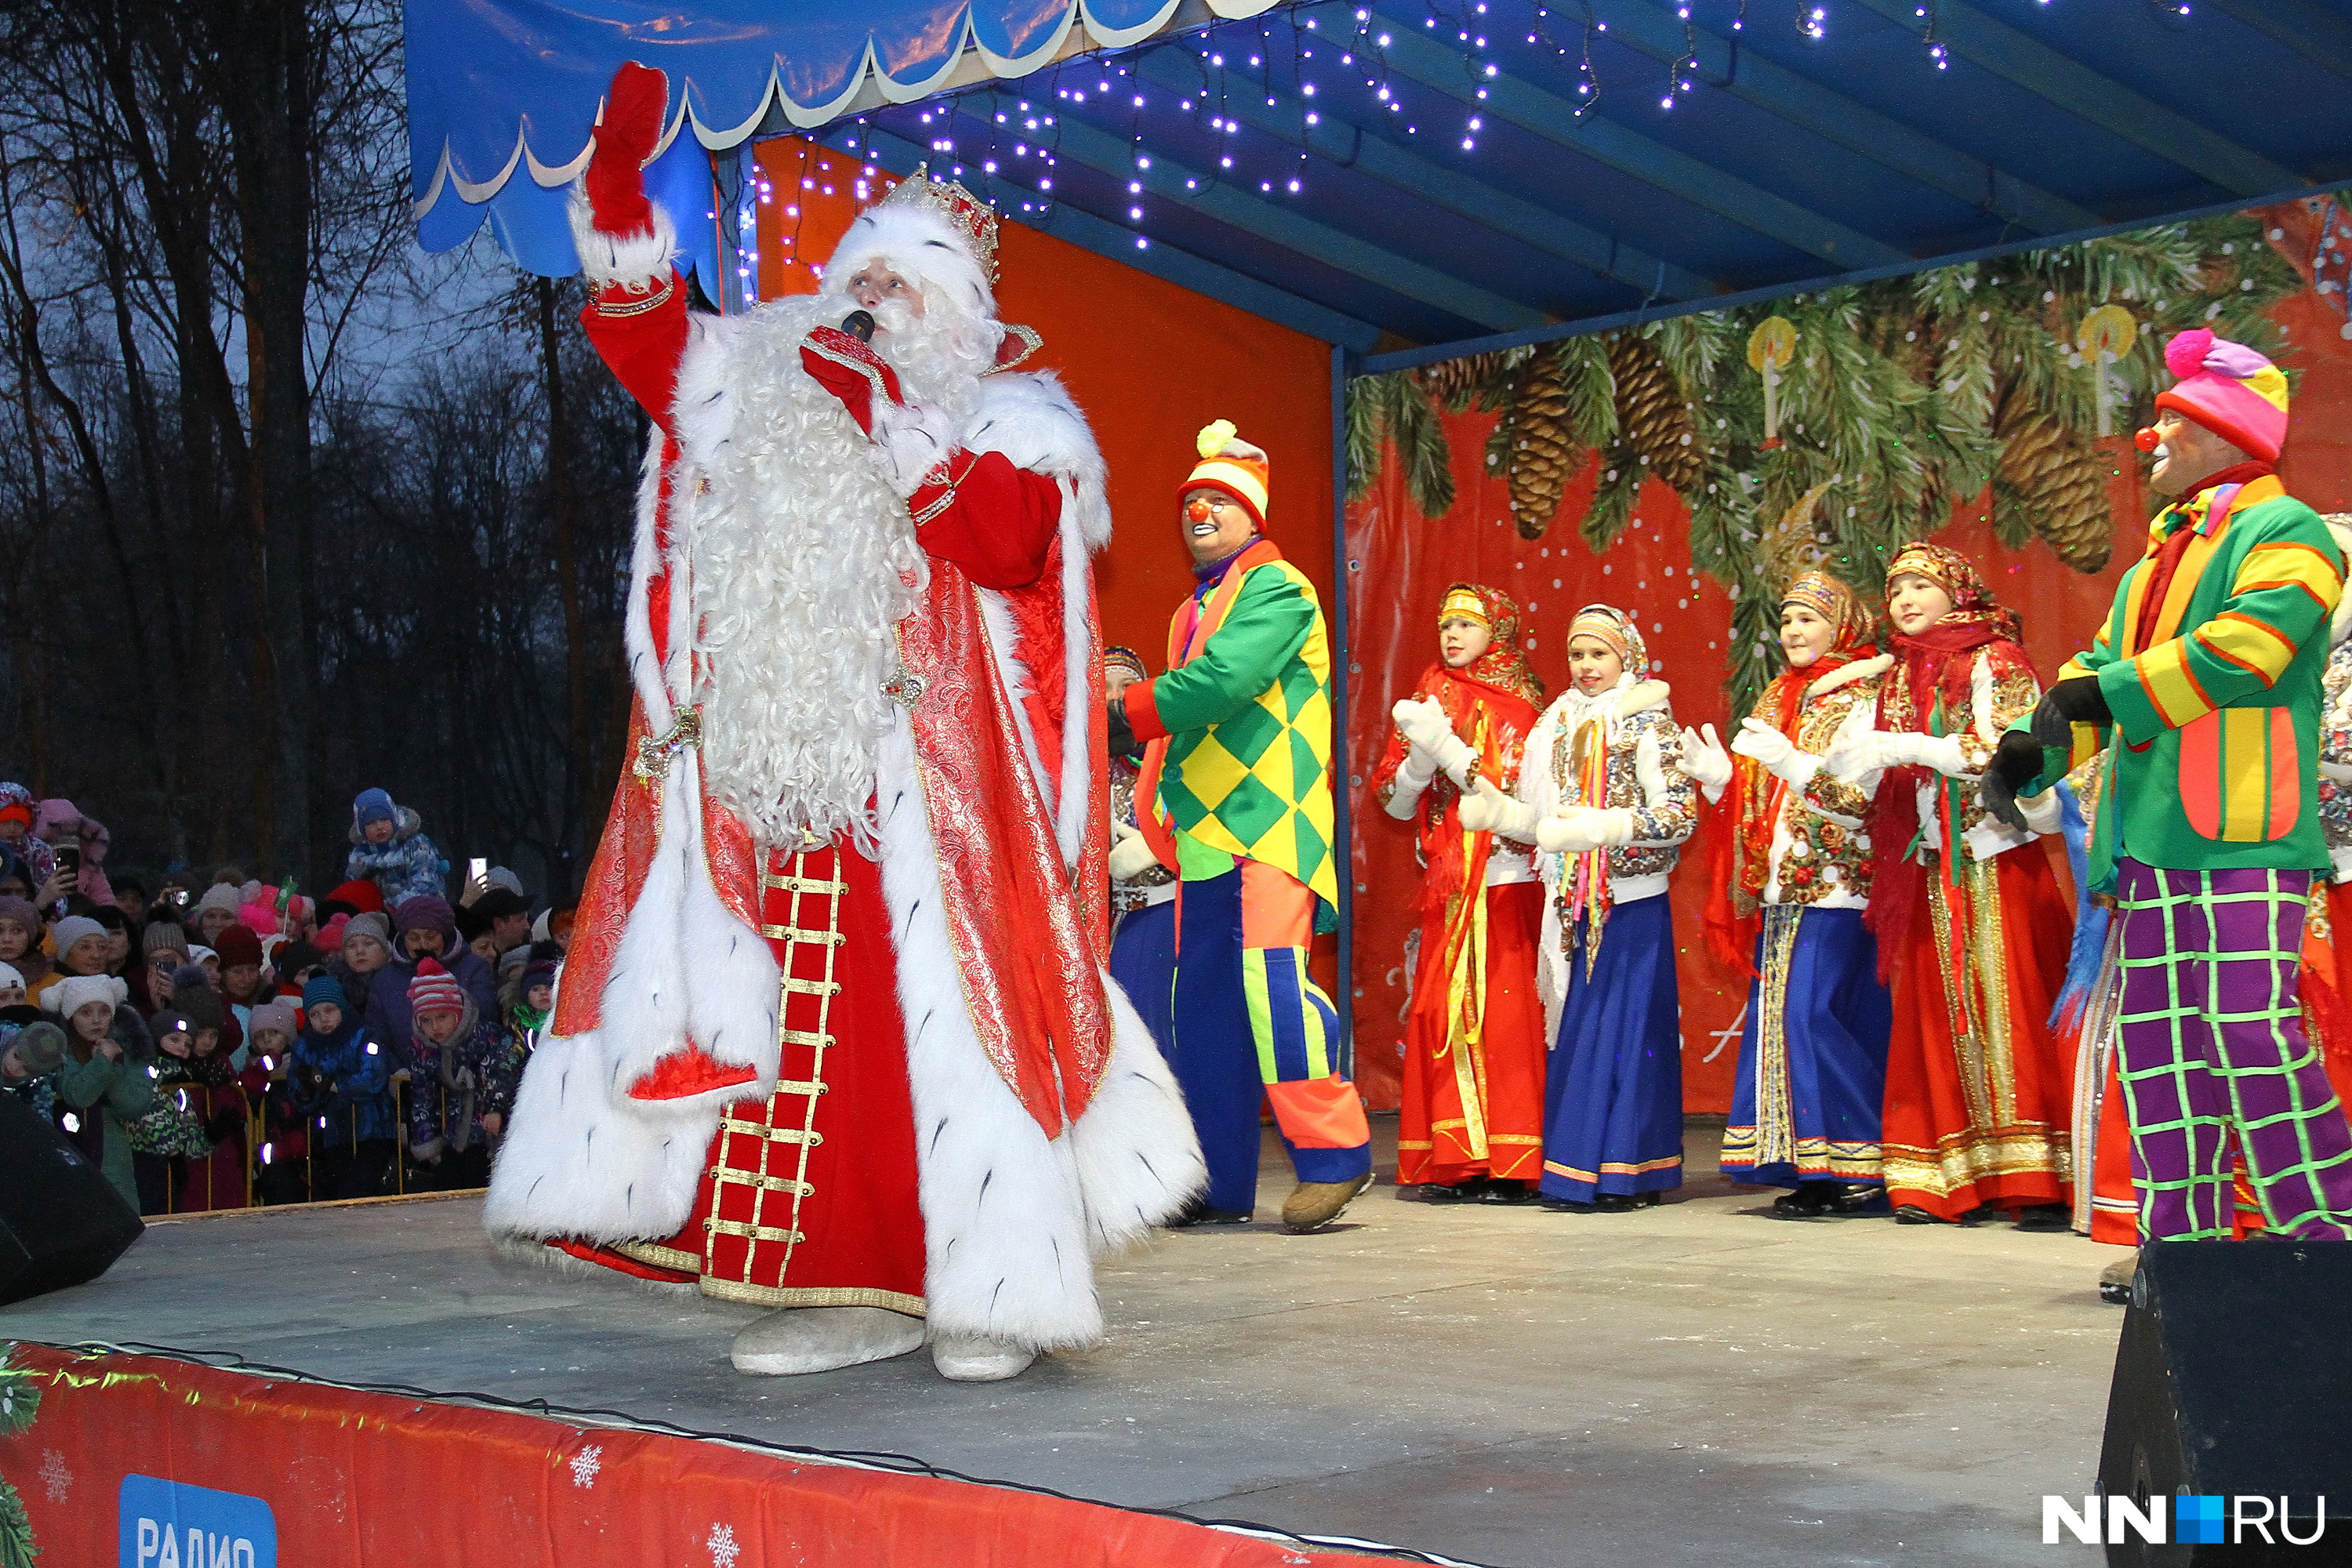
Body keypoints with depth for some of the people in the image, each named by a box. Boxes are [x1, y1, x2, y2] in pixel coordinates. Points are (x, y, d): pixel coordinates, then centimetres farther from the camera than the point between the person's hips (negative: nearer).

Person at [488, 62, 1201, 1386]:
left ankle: (994, 1291, 0)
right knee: (790, 1027, 0)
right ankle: (851, 1290, 5)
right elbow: (639, 325, 22)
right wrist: (620, 173, 9)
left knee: (940, 1016, -8)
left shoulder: (1009, 421, 5)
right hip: (766, 786, 5)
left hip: (921, 797, -5)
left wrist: (892, 419, -15)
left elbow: (1010, 536, -13)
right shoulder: (761, 395, 19)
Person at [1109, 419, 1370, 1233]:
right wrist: (1155, 810, 12)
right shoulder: (1193, 609, 23)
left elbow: (1223, 679, -17)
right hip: (1206, 831, 8)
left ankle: (1332, 1154, -12)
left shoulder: (1276, 587, -3)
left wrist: (1124, 716, -13)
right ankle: (1219, 1182, 11)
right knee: (1204, 1001, 6)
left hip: (1269, 821, -8)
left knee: (1271, 974, -19)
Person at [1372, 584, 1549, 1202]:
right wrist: (1421, 752, -8)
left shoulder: (1519, 705, 0)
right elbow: (1396, 802, 11)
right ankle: (1455, 1161, 4)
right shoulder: (1430, 699, 14)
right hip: (1445, 889, 5)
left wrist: (1446, 746, -15)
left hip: (1505, 885, -5)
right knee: (1443, 1013, 1)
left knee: (1503, 1010, -8)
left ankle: (1510, 1163, -6)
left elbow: (1516, 793, -13)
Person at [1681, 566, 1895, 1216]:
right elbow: (1753, 796, 18)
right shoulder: (1778, 699, 18)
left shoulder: (1860, 698, -3)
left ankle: (1858, 1163, -8)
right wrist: (1717, 773, 0)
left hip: (1835, 888, -7)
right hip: (1780, 889, 8)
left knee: (1813, 1013, -14)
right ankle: (1801, 1163, 7)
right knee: (1776, 1016, 3)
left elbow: (1862, 797, -14)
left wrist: (1791, 763, -24)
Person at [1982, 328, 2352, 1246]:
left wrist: (2103, 693, -19)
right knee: (2156, 1040, 7)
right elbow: (2105, 667, 22)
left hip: (2244, 835, -9)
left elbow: (2241, 650, -19)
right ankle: (2182, 1237, 13)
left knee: (2250, 1031, -15)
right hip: (2155, 836, 9)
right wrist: (2034, 744, 4)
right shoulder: (2162, 555, 25)